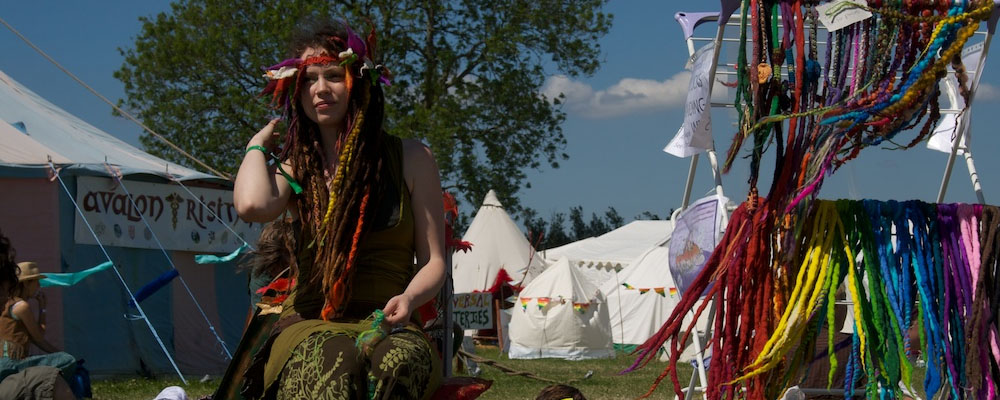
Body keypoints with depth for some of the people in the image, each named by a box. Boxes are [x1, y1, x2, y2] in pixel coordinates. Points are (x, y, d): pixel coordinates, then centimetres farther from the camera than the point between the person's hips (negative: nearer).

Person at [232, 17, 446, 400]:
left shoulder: (410, 159, 10)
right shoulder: (293, 165, 12)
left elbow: (433, 260, 10)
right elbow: (252, 205, -14)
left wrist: (408, 298, -13)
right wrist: (258, 145, 7)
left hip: (385, 324, 0)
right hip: (309, 323, 0)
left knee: (395, 364, -39)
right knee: (328, 368, -39)